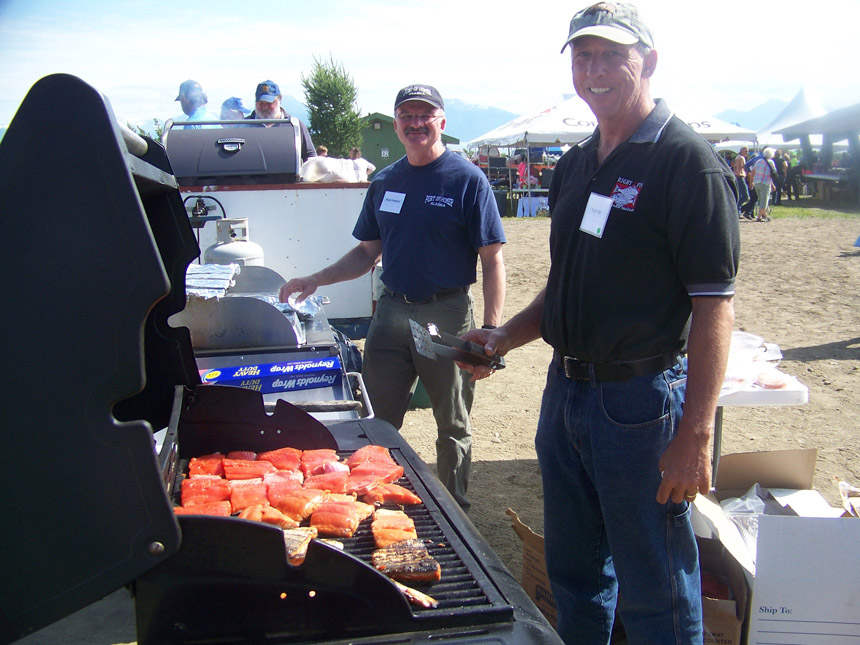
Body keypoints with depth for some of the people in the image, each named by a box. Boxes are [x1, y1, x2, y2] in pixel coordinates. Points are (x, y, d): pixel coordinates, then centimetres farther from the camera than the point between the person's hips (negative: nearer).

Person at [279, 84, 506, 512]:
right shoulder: (385, 182, 9)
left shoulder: (467, 180, -6)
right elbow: (368, 252, 17)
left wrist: (490, 331, -17)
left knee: (453, 426, 10)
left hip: (447, 315, -4)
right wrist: (315, 280, 4)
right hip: (391, 311, 5)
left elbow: (492, 260, -9)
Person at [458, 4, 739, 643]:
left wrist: (695, 435, -21)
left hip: (641, 399, -7)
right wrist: (506, 337, 5)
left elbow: (715, 307, -17)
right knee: (574, 573, 20)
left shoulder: (687, 161, -12)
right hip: (566, 390, 8)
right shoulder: (576, 165, 12)